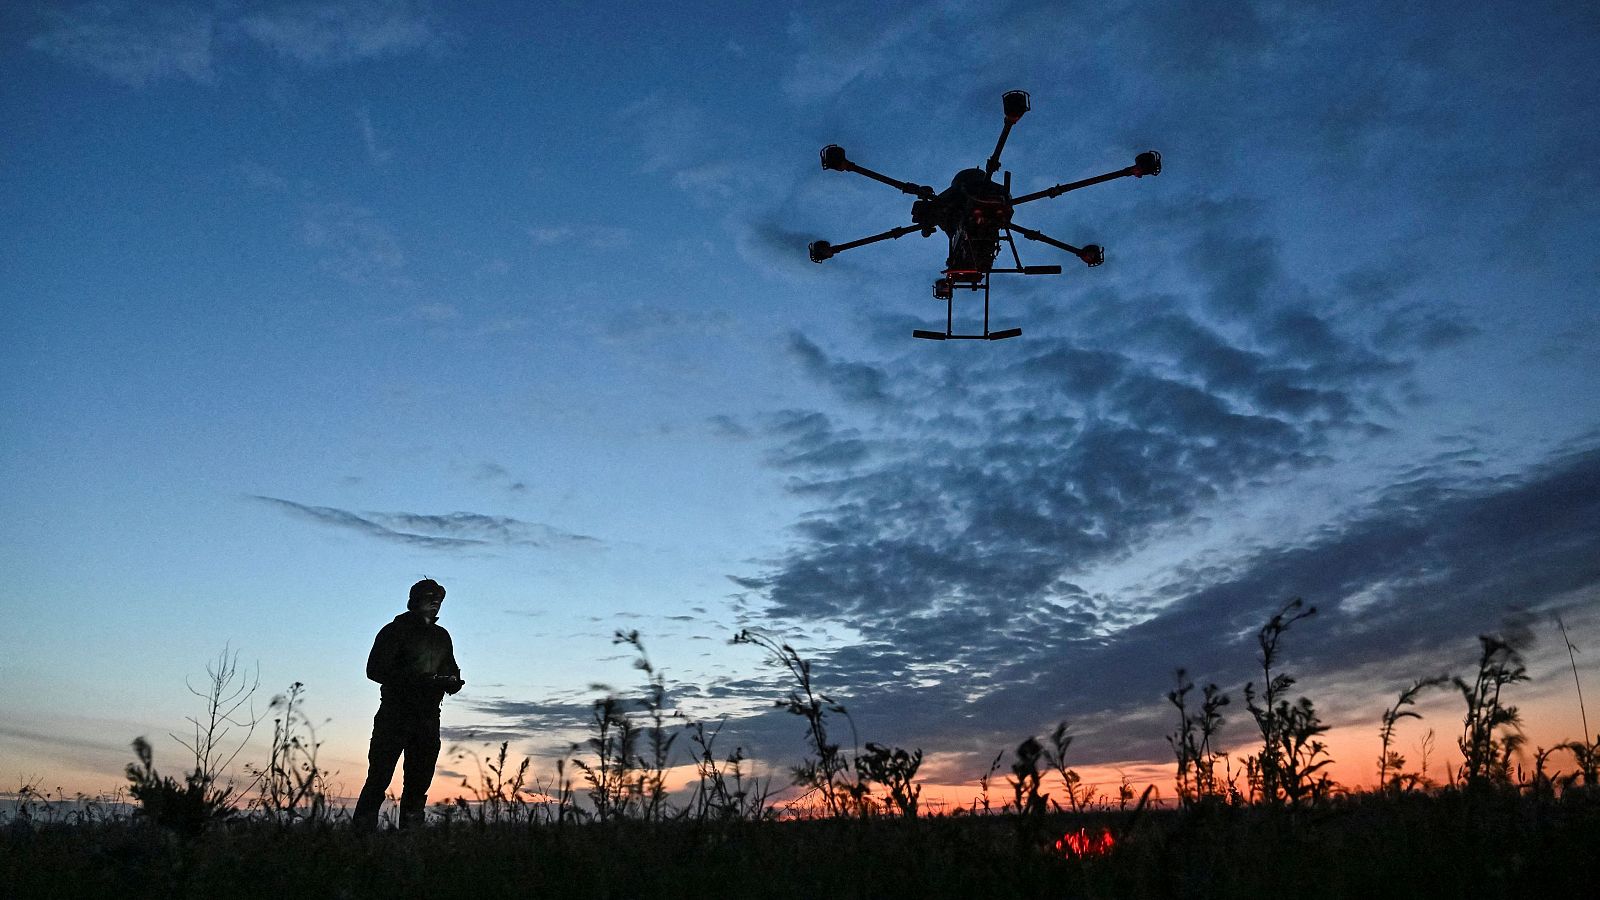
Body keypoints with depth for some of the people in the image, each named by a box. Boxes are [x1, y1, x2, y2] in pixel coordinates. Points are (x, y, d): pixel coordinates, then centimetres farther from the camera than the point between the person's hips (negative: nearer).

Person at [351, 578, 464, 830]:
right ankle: (362, 828, -2)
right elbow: (375, 669, -10)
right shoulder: (396, 630, -2)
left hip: (428, 719, 5)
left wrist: (453, 681, -3)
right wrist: (419, 679, -20)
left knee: (419, 780, 6)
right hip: (395, 714, -5)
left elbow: (451, 669, 23)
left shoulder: (442, 636, 16)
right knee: (379, 776, -7)